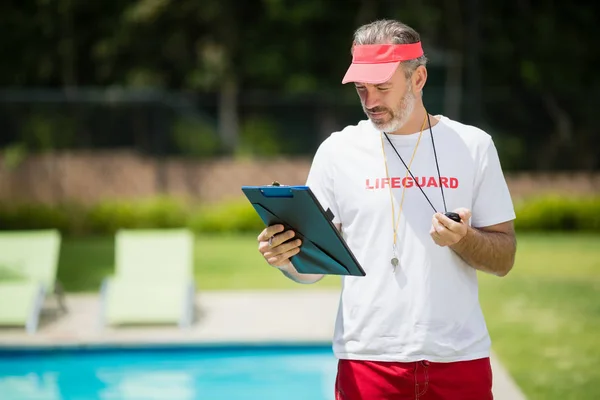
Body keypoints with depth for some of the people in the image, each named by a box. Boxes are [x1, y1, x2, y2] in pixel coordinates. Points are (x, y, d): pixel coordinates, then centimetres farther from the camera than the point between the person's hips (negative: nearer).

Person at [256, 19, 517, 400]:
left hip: (459, 358, 0)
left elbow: (504, 259, 2)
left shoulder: (474, 146, 2)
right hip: (369, 360, 0)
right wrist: (286, 257, -17)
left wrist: (464, 240, -17)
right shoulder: (338, 151, 2)